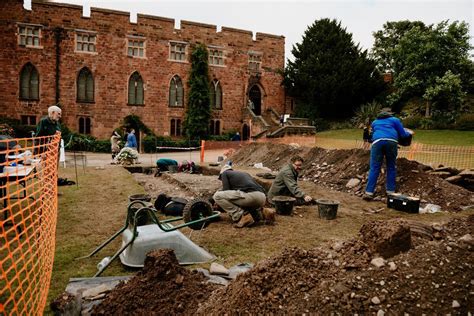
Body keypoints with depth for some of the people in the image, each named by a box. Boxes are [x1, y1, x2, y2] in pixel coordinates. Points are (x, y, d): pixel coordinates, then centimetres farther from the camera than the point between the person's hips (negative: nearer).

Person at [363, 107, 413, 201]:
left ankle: (369, 192, -10)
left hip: (377, 142, 1)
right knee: (391, 167, 11)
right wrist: (409, 133, 43)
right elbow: (403, 134, 22)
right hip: (391, 141, -1)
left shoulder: (374, 122, 33)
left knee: (374, 168, -3)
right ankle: (390, 191, 12)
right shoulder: (394, 120, 24)